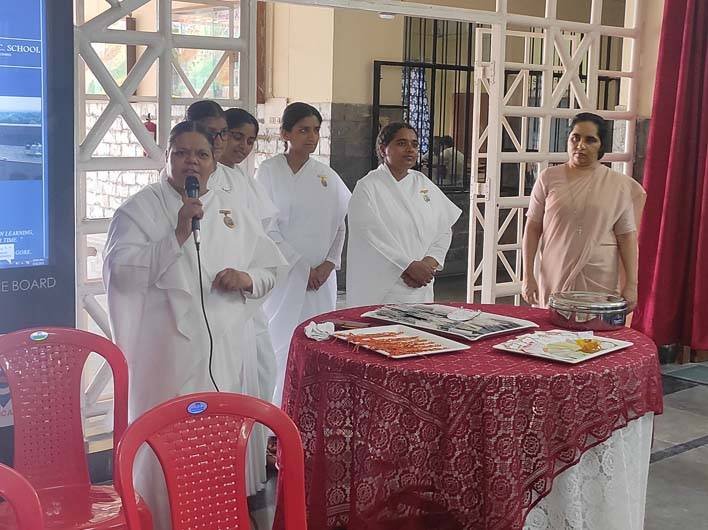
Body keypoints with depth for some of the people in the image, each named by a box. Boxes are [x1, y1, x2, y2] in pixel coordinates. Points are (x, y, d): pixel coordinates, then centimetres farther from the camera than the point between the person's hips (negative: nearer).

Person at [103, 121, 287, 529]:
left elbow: (271, 269, 16)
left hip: (230, 347, 5)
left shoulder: (233, 209, 13)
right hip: (172, 351, -4)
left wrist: (247, 279, -6)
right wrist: (178, 235, -18)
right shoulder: (141, 208, -1)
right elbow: (121, 271, -13)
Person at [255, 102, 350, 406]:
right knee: (283, 343, -4)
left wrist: (329, 264, -2)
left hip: (321, 277, 3)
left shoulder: (326, 175, 9)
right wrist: (302, 268, -11)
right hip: (283, 276, -3)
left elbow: (346, 222, 10)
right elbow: (266, 227, -8)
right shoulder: (269, 171, -2)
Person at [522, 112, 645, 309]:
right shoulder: (549, 178, 3)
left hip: (600, 282, 0)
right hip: (555, 278, 0)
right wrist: (528, 276, -2)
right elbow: (533, 228, 3)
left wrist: (631, 283, -3)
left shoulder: (619, 185, 3)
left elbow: (627, 236, 3)